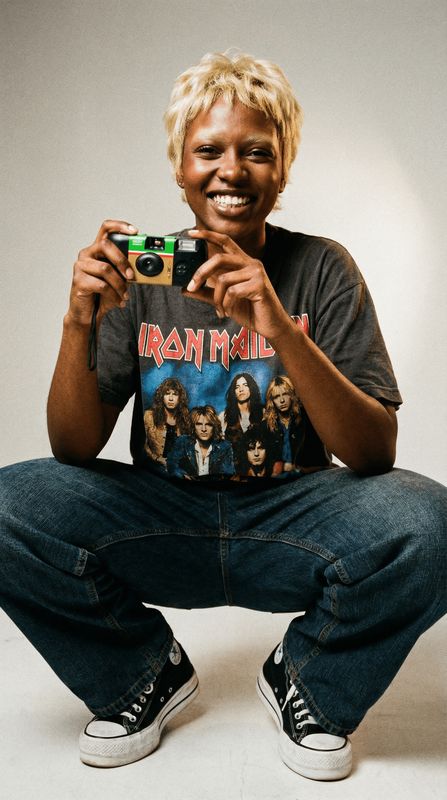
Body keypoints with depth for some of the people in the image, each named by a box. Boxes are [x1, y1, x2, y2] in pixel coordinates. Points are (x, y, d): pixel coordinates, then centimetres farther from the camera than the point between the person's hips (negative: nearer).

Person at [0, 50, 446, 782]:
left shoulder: (322, 269, -4)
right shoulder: (139, 274, -1)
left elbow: (375, 454, -14)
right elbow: (76, 450, -6)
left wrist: (280, 329, -29)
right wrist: (81, 322, -24)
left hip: (290, 517, -1)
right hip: (164, 516, 2)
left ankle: (311, 682, 4)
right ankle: (147, 675, 6)